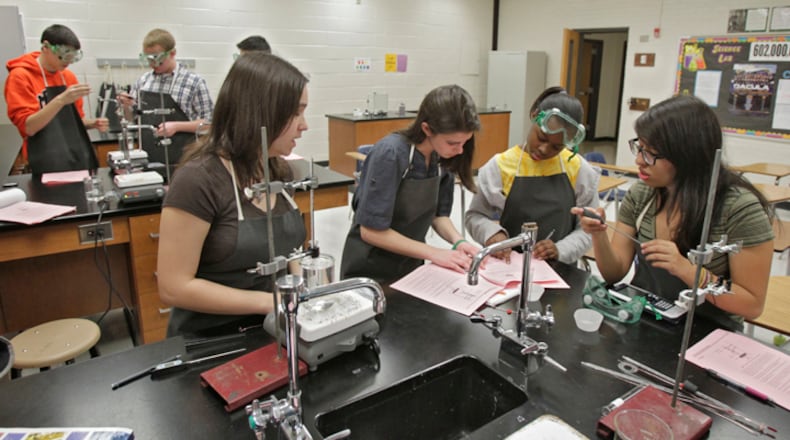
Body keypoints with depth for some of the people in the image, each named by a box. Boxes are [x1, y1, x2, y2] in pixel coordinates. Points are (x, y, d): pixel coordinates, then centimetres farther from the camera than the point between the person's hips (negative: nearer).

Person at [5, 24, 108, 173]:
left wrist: (93, 123, -3)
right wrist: (61, 100, -27)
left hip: (80, 158, 5)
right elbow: (27, 127, -15)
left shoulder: (69, 76, 10)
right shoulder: (20, 76, -7)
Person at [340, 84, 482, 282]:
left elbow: (438, 214, 3)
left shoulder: (443, 157, -7)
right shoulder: (390, 155, -24)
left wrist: (458, 241, -15)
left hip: (411, 266, 4)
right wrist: (433, 253, -21)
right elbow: (372, 231, -22)